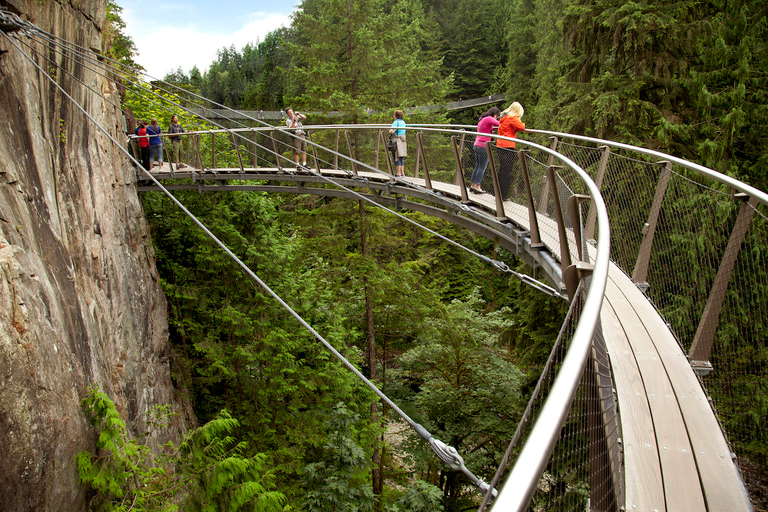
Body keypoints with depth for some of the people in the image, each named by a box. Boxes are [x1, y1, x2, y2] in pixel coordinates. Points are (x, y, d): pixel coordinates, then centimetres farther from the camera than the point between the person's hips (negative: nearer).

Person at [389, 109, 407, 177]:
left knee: (397, 158, -4)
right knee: (402, 158, 12)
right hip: (403, 141, 8)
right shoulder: (403, 122, 12)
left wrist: (390, 131, -2)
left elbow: (392, 131, -24)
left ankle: (398, 173, -4)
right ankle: (402, 173, 14)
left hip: (397, 141, -8)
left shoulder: (396, 122, -12)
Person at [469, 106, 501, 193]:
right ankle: (477, 187, -1)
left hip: (477, 145, 9)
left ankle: (473, 185, 16)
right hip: (483, 146, -9)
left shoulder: (482, 118, 17)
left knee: (477, 166, 14)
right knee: (482, 167, -3)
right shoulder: (489, 119, -11)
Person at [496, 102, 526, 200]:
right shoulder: (512, 118, -8)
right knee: (507, 172, -4)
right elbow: (521, 127, -15)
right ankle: (504, 195, -2)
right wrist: (522, 124, 8)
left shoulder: (504, 117, 17)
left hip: (500, 146, 9)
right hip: (508, 147, -9)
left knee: (502, 171, 16)